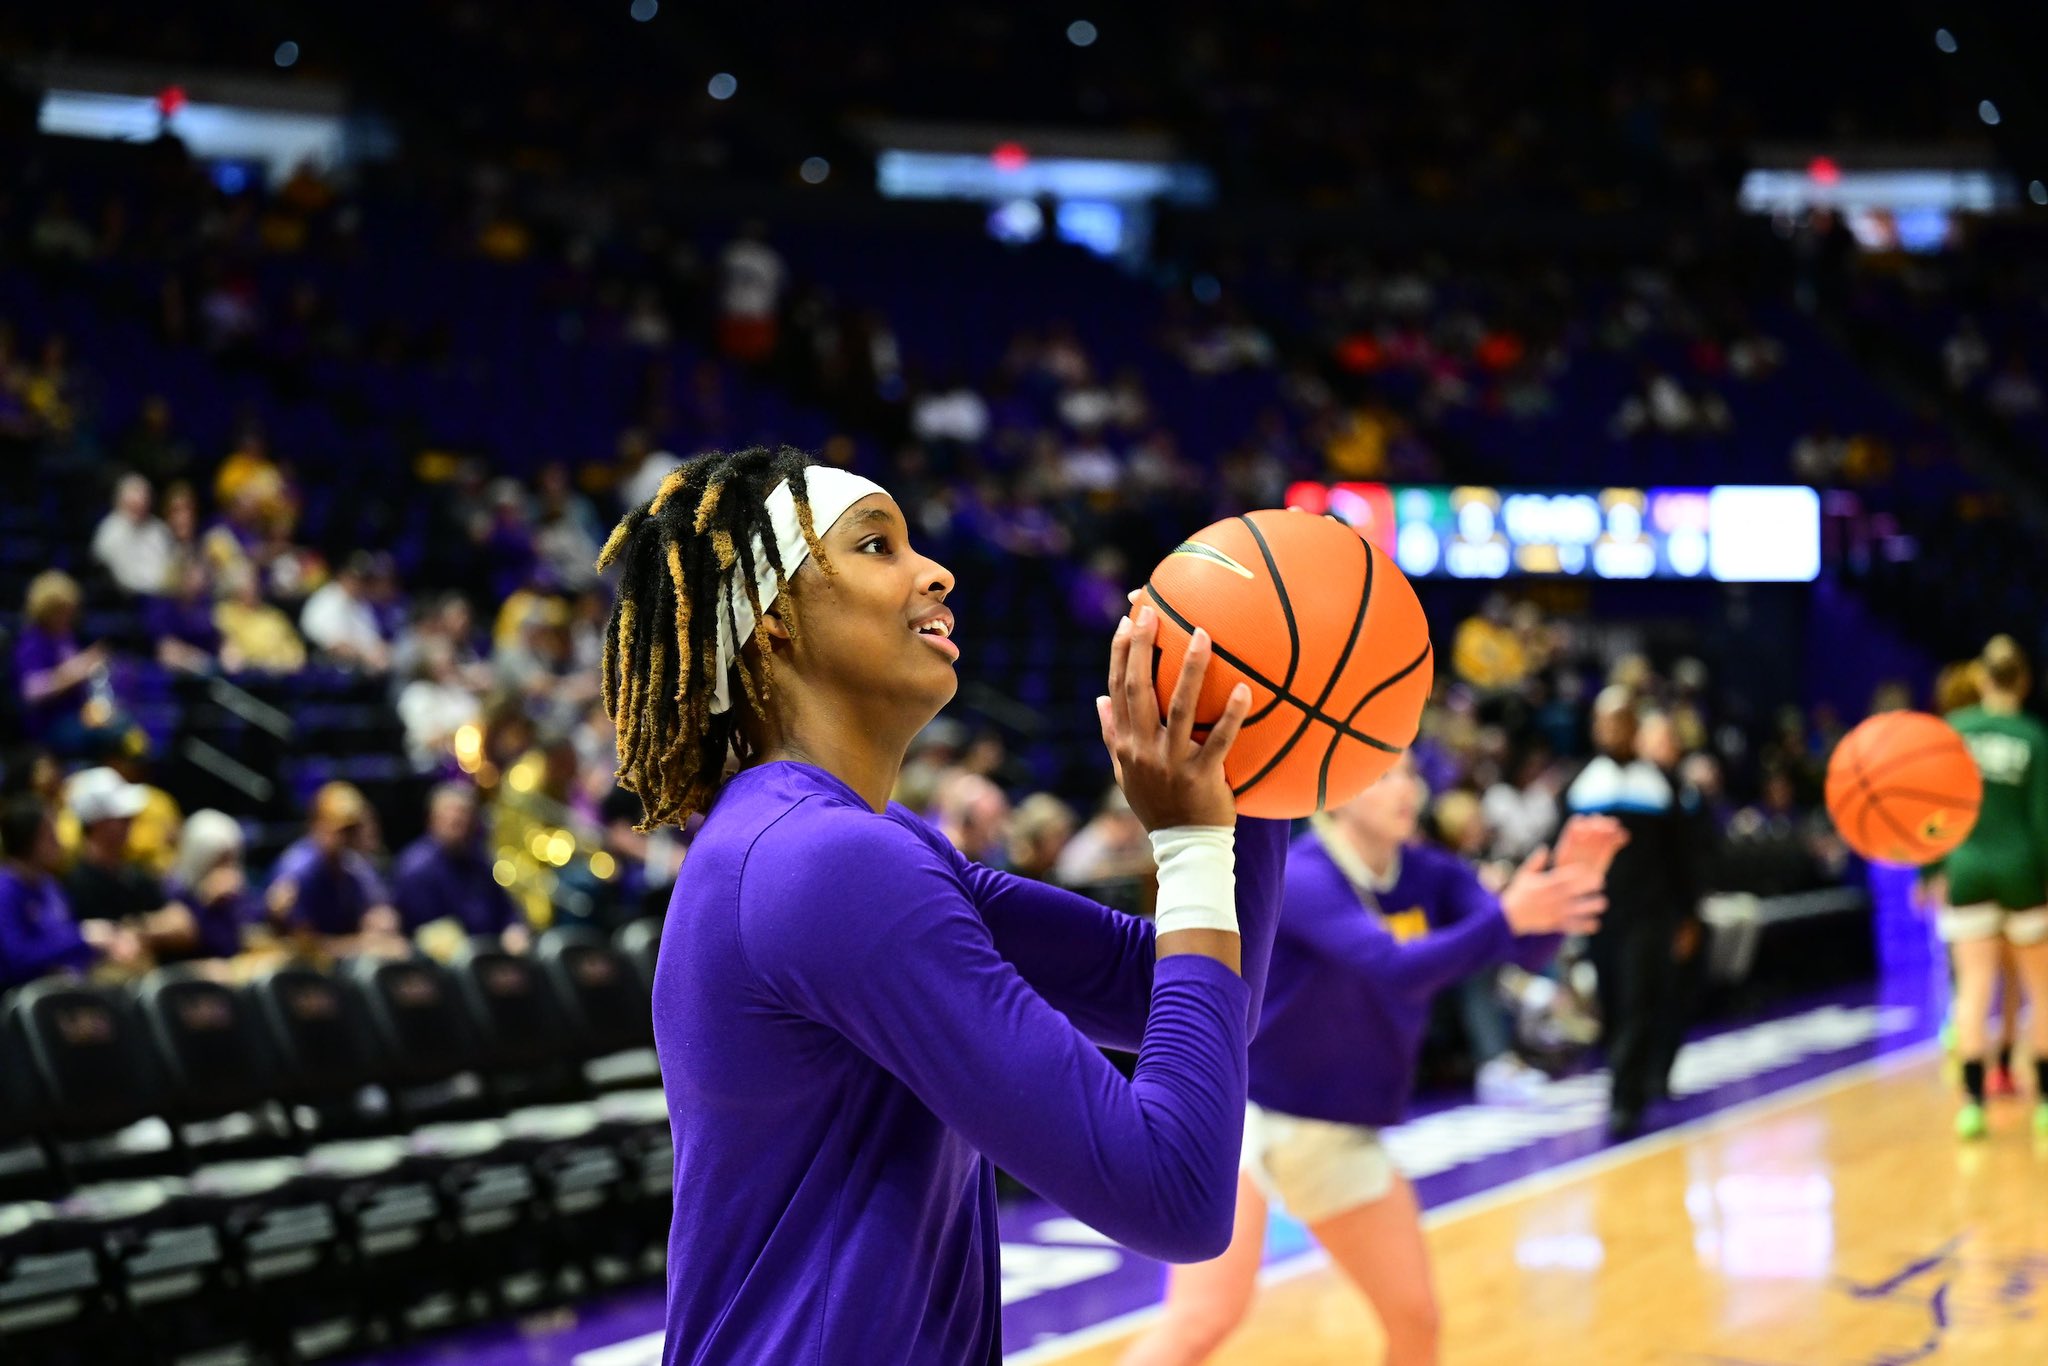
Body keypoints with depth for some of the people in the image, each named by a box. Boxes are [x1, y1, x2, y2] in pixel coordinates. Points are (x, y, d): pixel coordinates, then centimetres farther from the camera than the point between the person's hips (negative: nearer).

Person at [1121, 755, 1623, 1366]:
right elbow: (1396, 968, -34)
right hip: (1244, 1114, -7)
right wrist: (1505, 918, -42)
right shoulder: (1300, 877, -21)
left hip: (1344, 1137, 7)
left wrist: (1563, 885, -29)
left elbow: (1526, 947, -11)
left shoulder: (1427, 874, 0)